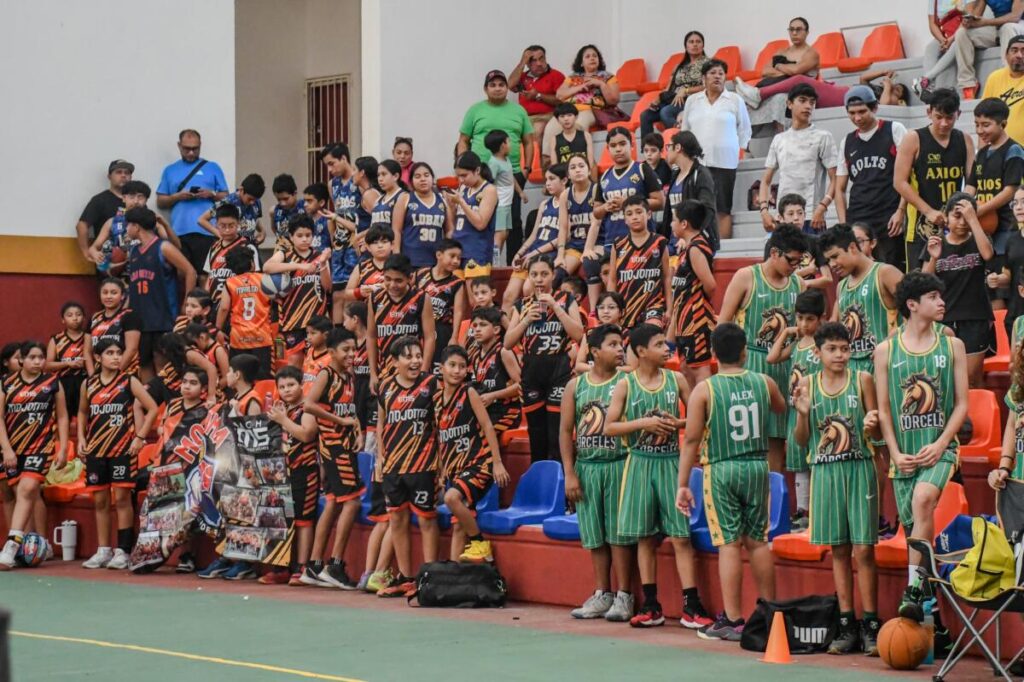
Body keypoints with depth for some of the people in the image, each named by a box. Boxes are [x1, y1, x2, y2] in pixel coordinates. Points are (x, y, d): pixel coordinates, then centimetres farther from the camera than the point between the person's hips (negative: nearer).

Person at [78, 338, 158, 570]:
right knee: (100, 500, 6)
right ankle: (103, 551, 13)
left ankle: (123, 551, -3)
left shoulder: (129, 382, -2)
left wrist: (140, 437, -8)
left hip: (123, 449, -4)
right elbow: (82, 412, 23)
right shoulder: (89, 384, 8)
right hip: (96, 449, 4)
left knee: (122, 498, -6)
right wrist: (81, 438, 10)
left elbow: (152, 409, -3)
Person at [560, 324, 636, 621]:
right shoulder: (576, 385, 7)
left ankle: (624, 597, 2)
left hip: (619, 465, -3)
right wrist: (569, 474, 1)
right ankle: (602, 596, 16)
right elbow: (566, 431, 7)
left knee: (619, 534, -3)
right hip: (586, 466, 3)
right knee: (595, 536, 8)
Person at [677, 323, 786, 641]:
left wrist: (683, 484, -4)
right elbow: (781, 410, 25)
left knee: (730, 543, -2)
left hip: (721, 470, -3)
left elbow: (691, 440, -8)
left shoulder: (704, 389, -7)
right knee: (758, 540, 13)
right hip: (757, 466, 3)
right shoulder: (764, 383, 2)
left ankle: (733, 620, -2)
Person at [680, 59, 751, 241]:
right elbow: (685, 130, 18)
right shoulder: (692, 101, 13)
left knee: (723, 208, -3)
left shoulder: (735, 100, 6)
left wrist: (739, 151, 5)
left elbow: (744, 130, 11)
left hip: (724, 162, -2)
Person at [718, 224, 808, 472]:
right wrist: (723, 367, -10)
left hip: (783, 366, 5)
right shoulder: (746, 277, -3)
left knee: (776, 436, 6)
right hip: (747, 364, -5)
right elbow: (723, 324, -4)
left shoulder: (798, 285, 11)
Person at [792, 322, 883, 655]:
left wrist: (871, 425, -19)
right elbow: (802, 440, 7)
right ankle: (847, 625, 11)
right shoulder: (807, 385, 5)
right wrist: (802, 413, -11)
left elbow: (878, 433, 3)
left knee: (863, 549, -5)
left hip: (859, 469, -2)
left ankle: (870, 625, 0)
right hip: (825, 470, 2)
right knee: (838, 549, 7)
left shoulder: (863, 380, 0)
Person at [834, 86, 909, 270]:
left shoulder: (895, 131, 3)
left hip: (889, 220, -4)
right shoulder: (847, 142, 16)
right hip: (856, 223, 4)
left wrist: (901, 211, -11)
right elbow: (840, 188, 18)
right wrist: (843, 225, 5)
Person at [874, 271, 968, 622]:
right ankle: (926, 597, 16)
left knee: (923, 498, -27)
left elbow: (962, 403, 4)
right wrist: (895, 453, -4)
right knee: (913, 524, 3)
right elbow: (884, 409, 7)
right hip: (905, 452, 2)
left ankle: (913, 589, -27)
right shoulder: (886, 350, 4)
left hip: (940, 446, -2)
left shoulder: (952, 346, 5)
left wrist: (940, 444, -8)